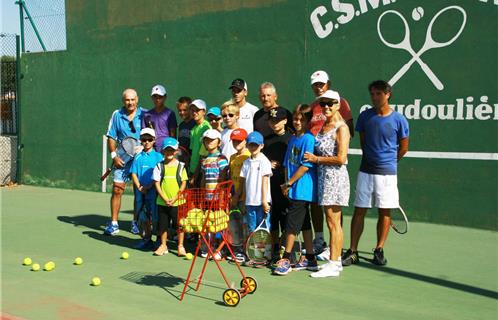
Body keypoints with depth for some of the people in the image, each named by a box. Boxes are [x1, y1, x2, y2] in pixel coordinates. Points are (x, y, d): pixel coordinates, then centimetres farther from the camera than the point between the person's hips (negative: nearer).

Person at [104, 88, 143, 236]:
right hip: (122, 159, 1)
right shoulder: (117, 115, 4)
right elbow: (111, 137, 6)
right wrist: (114, 155, -4)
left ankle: (136, 221, 21)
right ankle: (113, 223, 6)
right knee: (117, 190, -3)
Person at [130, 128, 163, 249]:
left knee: (155, 217, -2)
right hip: (141, 192, 4)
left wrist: (148, 187, -13)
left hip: (153, 191, -4)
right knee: (143, 217, 11)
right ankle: (146, 239, 22)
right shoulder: (138, 157, 8)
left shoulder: (158, 156, -1)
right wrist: (139, 187, -8)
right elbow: (134, 173, 5)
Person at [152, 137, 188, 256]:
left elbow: (184, 183, -1)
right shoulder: (159, 166, 2)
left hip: (177, 201, -1)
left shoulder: (180, 166, 1)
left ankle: (180, 246, 17)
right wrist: (165, 198, -11)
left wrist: (175, 198, -10)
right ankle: (163, 245, 24)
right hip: (162, 202, 1)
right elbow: (157, 183, -1)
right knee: (163, 224, 10)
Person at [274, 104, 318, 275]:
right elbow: (287, 164, 15)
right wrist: (286, 185, 4)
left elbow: (306, 166, -17)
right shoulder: (293, 139, 12)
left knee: (292, 223, -6)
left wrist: (289, 183, -12)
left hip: (303, 189, -8)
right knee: (304, 223, 14)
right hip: (294, 190, 8)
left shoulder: (308, 139, -12)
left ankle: (286, 259, 2)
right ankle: (310, 259, 23)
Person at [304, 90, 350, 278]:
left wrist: (316, 159, -11)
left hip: (335, 177, -9)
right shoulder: (324, 126, 14)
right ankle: (336, 260, 20)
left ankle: (333, 265, 0)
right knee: (332, 222, 12)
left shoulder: (341, 128, -12)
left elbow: (341, 158, -19)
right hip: (323, 177, 9)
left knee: (333, 222, -5)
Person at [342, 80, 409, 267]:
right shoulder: (365, 116, 3)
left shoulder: (399, 120, -4)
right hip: (366, 171, 2)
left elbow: (403, 148, 7)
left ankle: (379, 250, 18)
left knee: (384, 212, 5)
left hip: (387, 172, -2)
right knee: (359, 211, 2)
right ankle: (352, 252, 7)